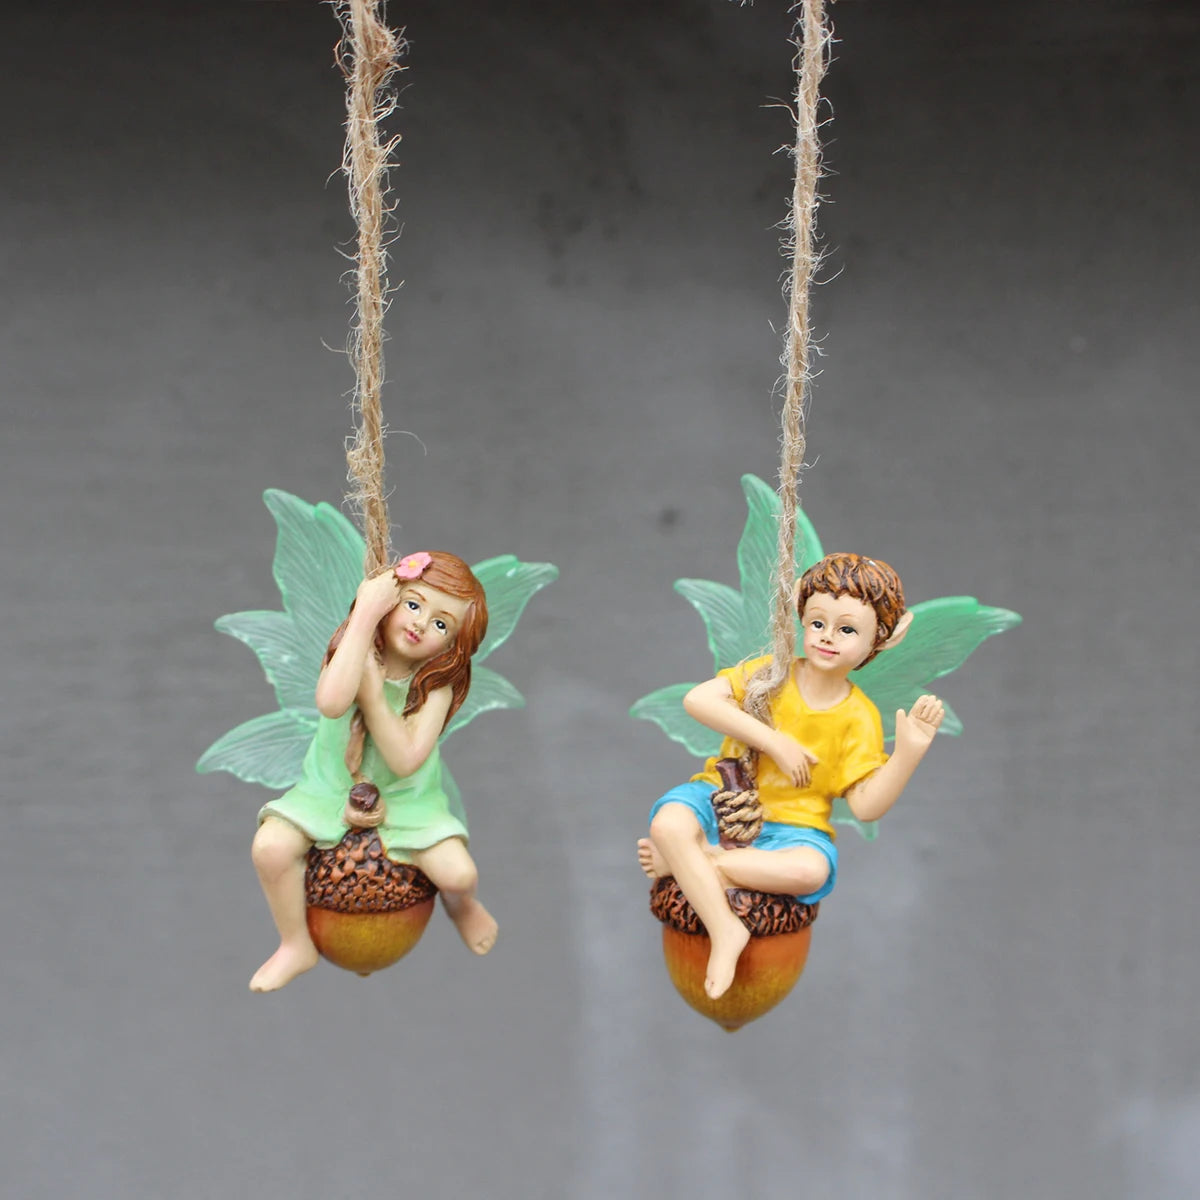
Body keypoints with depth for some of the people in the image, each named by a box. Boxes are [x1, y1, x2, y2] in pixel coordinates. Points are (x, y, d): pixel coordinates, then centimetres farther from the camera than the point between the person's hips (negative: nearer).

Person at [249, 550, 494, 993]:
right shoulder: (350, 652, -16)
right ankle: (296, 946, 3)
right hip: (330, 790, 1)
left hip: (406, 800, 0)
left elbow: (406, 759, -28)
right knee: (270, 848, -23)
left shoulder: (437, 684, -16)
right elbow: (331, 702, -42)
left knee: (458, 874, -20)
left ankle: (461, 905, 22)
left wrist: (372, 695, -31)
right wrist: (366, 614, -40)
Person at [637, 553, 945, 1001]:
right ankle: (725, 929, -26)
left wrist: (910, 751, -22)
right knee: (670, 823, -33)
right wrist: (774, 741, -23)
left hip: (789, 825, 0)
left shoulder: (859, 718, -2)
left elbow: (866, 805, -7)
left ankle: (685, 862, -22)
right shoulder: (771, 673, -5)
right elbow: (697, 699, -19)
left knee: (811, 869, -35)